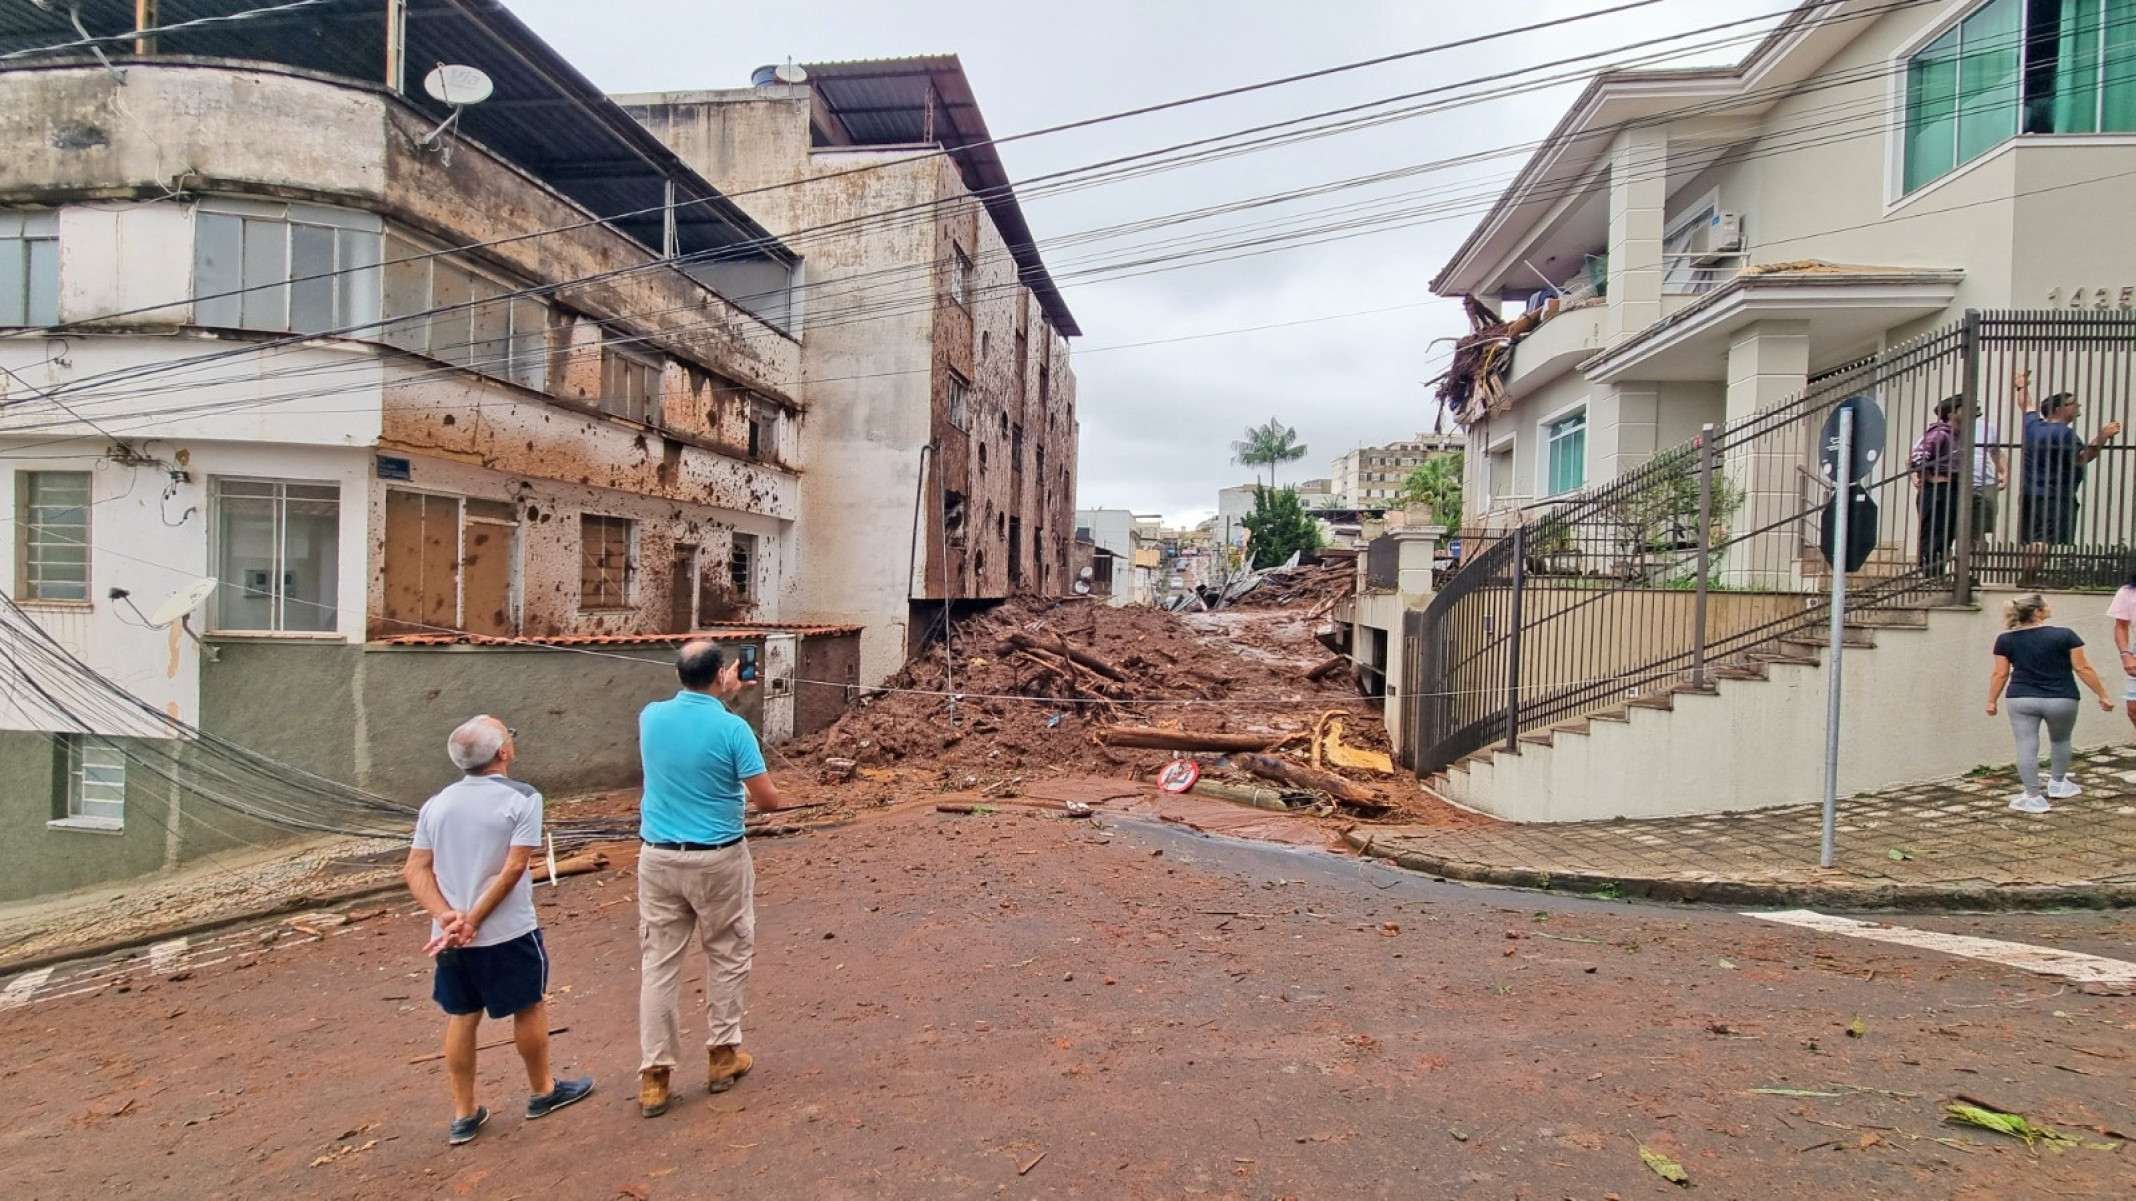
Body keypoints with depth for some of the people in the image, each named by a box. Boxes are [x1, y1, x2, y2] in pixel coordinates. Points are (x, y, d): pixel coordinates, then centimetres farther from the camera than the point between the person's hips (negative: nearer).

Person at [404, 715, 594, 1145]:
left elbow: (416, 871, -1)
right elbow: (513, 869, -19)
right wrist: (473, 921, -14)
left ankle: (463, 1114, 25)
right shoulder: (522, 799, -13)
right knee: (529, 1008, 13)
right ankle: (542, 1092, 29)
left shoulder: (436, 804, 5)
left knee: (460, 1018, 16)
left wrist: (448, 916, -11)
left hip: (451, 935, 5)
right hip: (508, 932, -5)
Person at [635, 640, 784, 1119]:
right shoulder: (732, 728, -17)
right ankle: (722, 1054, 25)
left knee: (657, 963, 9)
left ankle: (653, 1074, 13)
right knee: (728, 957, 15)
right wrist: (747, 793, 10)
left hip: (658, 858, 4)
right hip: (718, 861, -4)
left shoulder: (651, 716, -3)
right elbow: (769, 800, -12)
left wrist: (724, 695, 29)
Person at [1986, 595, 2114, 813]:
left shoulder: (2005, 640, -1)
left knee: (2026, 747, 1)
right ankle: (2057, 784, 37)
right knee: (2060, 740, 23)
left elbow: (2000, 674, 1)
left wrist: (1991, 701, 9)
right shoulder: (2064, 635, -7)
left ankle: (2034, 797, 0)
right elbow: (2082, 669, -5)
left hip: (2021, 700, 0)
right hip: (2061, 700, 0)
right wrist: (2102, 695, 4)